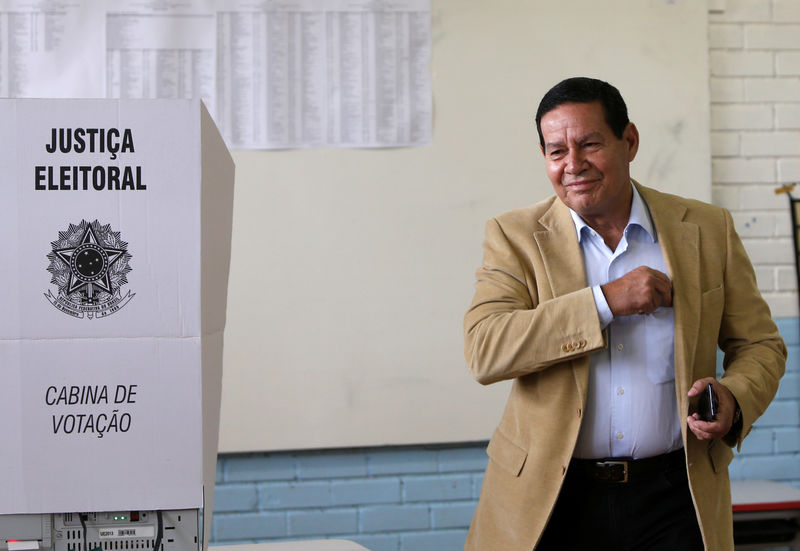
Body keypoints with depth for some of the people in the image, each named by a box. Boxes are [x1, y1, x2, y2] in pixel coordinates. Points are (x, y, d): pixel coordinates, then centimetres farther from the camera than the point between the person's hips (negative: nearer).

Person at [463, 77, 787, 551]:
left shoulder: (708, 230, 4)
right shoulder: (515, 236, 0)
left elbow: (760, 345, 11)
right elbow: (483, 351, -13)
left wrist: (734, 399, -12)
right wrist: (605, 302, -18)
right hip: (550, 498, -1)